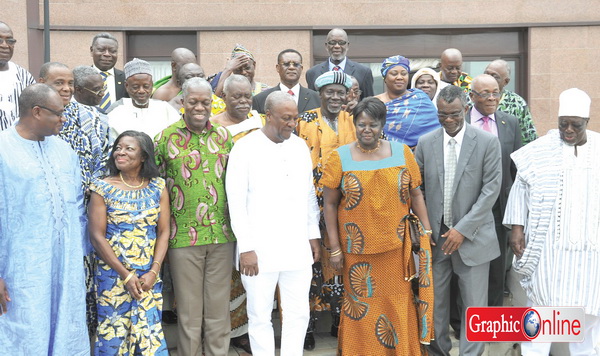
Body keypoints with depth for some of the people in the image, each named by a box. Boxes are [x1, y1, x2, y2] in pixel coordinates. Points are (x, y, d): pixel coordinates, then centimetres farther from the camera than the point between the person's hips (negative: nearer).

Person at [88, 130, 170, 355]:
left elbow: (163, 232, 2)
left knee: (150, 335, 3)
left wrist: (153, 272, -9)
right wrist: (125, 275, -11)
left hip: (149, 277, 2)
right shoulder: (103, 188, -2)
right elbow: (97, 236, -6)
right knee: (113, 334, 4)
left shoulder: (158, 187, 4)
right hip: (112, 275, -1)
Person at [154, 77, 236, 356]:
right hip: (183, 237, -2)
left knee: (219, 310, 11)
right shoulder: (166, 137, 0)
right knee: (189, 313, 8)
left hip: (222, 235, 2)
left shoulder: (224, 135, 7)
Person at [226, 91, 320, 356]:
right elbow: (236, 202, -7)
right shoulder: (245, 148, -6)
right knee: (260, 316, 6)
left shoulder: (300, 147, 8)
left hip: (298, 249, 4)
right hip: (260, 251, -4)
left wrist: (313, 235, 13)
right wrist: (246, 247, -10)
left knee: (299, 314, 10)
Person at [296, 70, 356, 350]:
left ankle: (339, 317, 23)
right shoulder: (305, 121, 0)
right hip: (313, 202, -3)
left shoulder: (354, 121, 10)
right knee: (312, 260, -2)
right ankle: (308, 323, 10)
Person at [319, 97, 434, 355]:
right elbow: (330, 204, -2)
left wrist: (426, 231, 1)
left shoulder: (402, 152, 2)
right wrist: (334, 248, -4)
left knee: (399, 304, 10)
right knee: (361, 305, 8)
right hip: (357, 248, -1)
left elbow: (415, 194, 7)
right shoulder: (340, 157, -3)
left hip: (397, 246, 1)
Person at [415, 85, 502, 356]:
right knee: (435, 299, 12)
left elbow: (492, 189, -8)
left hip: (472, 235, -2)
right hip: (435, 233, 2)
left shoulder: (487, 142, -4)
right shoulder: (426, 143, 3)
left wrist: (463, 229, -12)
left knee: (474, 303, 2)